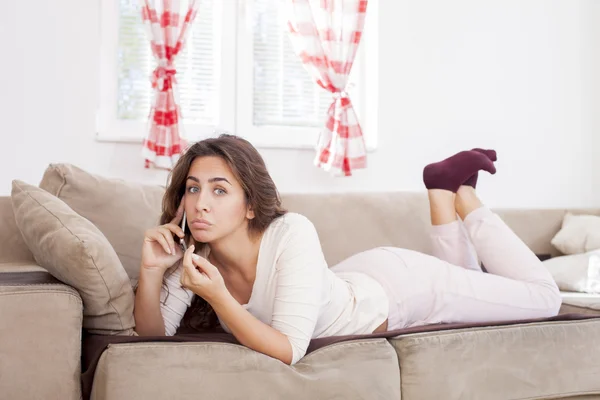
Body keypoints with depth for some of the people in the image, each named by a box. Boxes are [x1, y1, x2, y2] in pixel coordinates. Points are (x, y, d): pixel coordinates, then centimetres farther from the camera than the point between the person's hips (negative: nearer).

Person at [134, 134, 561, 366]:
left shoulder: (292, 234, -40)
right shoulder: (194, 253, -23)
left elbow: (289, 349, -40)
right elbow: (154, 332, -18)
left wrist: (217, 297, -49)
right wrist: (151, 271, -35)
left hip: (397, 287, -6)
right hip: (355, 282, 6)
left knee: (544, 297, 13)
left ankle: (457, 188, 21)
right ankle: (444, 191, 34)